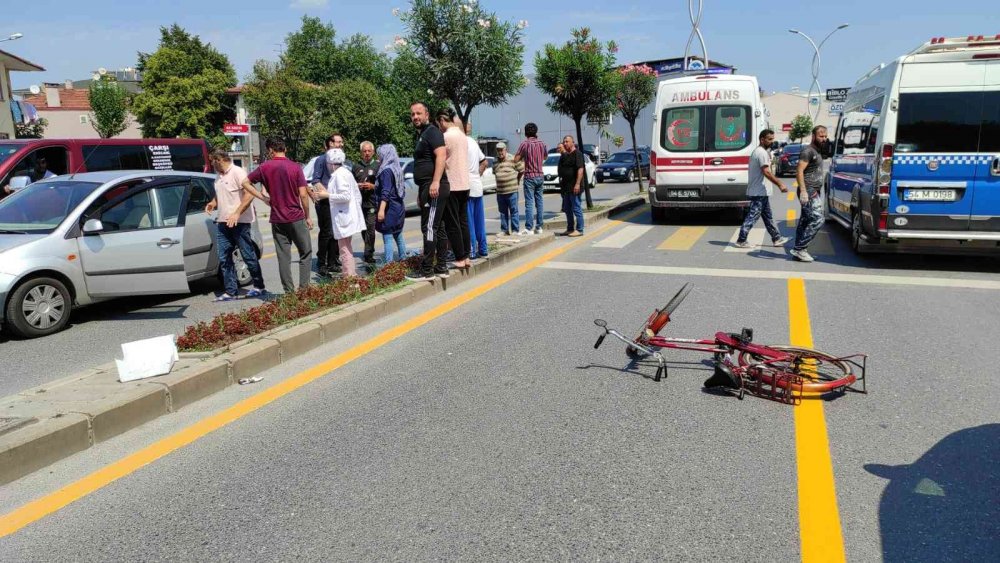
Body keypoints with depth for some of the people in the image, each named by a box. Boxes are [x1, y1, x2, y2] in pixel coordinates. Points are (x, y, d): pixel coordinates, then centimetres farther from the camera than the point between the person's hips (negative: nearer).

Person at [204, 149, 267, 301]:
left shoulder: (238, 172, -9)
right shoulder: (219, 176, 16)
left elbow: (249, 194, -17)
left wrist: (237, 214, -23)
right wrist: (213, 203, 6)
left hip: (240, 222, -8)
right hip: (222, 223, 8)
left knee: (248, 256, 0)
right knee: (224, 258, 5)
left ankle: (259, 287, 13)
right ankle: (230, 291, 10)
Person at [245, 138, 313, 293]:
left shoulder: (265, 167, 1)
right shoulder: (295, 168, -6)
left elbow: (245, 183, 4)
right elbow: (303, 194, -9)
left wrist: (263, 197, 6)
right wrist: (307, 216, 0)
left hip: (277, 220, 2)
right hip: (296, 218, -2)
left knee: (283, 257, 7)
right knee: (305, 254, 10)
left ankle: (289, 291, 8)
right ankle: (304, 288, 4)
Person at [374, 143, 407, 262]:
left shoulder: (386, 170, -14)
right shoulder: (396, 169, 12)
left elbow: (385, 193, -22)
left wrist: (381, 210, -24)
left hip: (389, 208, -9)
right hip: (398, 207, 10)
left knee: (387, 237, -9)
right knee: (398, 236, 17)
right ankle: (403, 260, 24)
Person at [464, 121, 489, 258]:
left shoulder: (463, 142, -11)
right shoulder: (474, 142, 16)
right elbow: (485, 162, 23)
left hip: (468, 186, -9)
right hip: (478, 186, 9)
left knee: (468, 221, -5)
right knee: (479, 220, 12)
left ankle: (472, 251, -4)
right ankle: (482, 249, 17)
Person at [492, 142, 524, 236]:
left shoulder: (513, 159, -5)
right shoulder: (495, 162, 11)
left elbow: (522, 170, 0)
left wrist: (516, 180, 9)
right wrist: (500, 181, 14)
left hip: (512, 190, -5)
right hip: (500, 191, 5)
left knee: (514, 211, 0)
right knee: (503, 212, 10)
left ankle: (515, 230, 6)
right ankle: (504, 230, 18)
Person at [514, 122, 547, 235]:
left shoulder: (525, 143, -10)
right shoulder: (541, 144, 7)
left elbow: (516, 159, -10)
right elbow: (545, 156, 24)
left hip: (529, 176, -5)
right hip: (540, 175, 5)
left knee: (529, 202, -7)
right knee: (539, 201, 8)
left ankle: (529, 228, -9)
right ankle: (539, 227, 11)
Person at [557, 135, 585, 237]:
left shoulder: (577, 153, -10)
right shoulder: (564, 155, 16)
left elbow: (580, 169, -20)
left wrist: (577, 184, -25)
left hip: (574, 186, -9)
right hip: (566, 186, 9)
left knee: (576, 208, -4)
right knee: (567, 209, 13)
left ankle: (579, 230, 1)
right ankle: (570, 229, 22)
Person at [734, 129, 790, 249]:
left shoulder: (757, 151, 17)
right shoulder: (762, 153, -16)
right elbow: (766, 172, -23)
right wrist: (780, 184, -22)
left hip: (759, 192, 11)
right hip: (760, 192, -11)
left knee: (768, 216, 14)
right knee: (753, 216, -7)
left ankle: (776, 238, 21)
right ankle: (741, 240, -4)